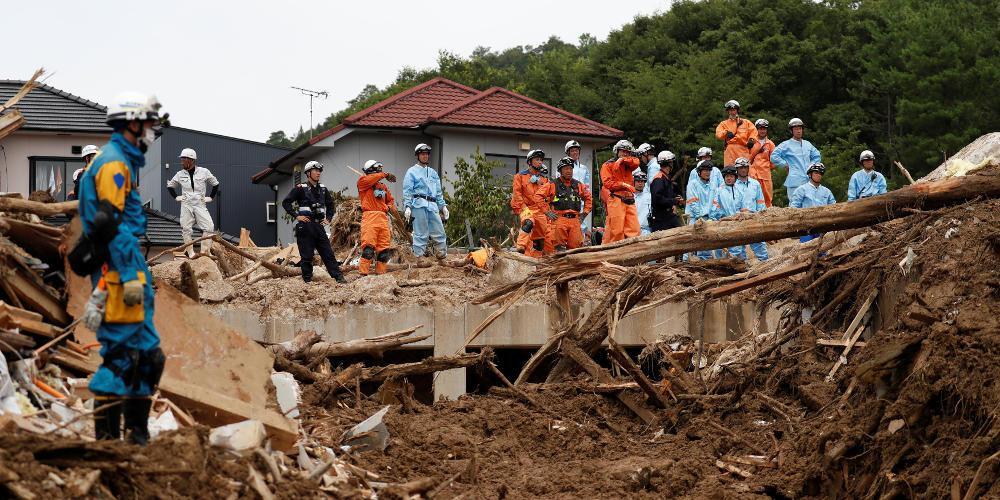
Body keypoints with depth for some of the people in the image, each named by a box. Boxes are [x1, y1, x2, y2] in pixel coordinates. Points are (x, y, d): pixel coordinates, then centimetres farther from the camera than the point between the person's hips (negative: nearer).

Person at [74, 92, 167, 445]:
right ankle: (107, 437, -7)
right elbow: (110, 224, -20)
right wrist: (130, 276, -23)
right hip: (118, 268, -11)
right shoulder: (113, 163, -12)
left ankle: (138, 436, 17)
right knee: (120, 353, -10)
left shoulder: (125, 162, 20)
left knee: (147, 355, 12)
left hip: (127, 267, 11)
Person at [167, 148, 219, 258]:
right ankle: (190, 253, 8)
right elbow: (170, 186, 21)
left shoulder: (204, 172, -1)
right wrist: (176, 197, 9)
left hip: (200, 204, -2)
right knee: (186, 229, -1)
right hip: (186, 205, 2)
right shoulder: (180, 174, 5)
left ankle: (205, 251, -5)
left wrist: (211, 197, 5)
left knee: (209, 227, -13)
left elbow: (215, 184, 12)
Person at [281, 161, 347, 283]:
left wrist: (328, 218, 16)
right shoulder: (300, 189, -3)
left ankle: (338, 277, 1)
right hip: (305, 226, -5)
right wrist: (296, 216, -11)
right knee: (307, 255, -2)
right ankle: (307, 280, 5)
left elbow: (330, 204, 29)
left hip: (319, 226, 5)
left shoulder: (323, 189, 14)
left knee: (328, 253, 3)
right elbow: (286, 202, -6)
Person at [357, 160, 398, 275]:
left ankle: (380, 273, 9)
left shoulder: (383, 186, 23)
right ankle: (363, 273, -19)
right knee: (368, 247, -16)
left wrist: (390, 206, 9)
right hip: (370, 217, -6)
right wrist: (385, 175, -15)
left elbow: (390, 200, 31)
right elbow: (369, 179, -17)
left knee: (384, 248, 3)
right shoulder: (363, 182, 6)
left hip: (383, 218, 6)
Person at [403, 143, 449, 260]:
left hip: (433, 206, 6)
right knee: (420, 234, -7)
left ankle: (442, 258, 5)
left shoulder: (433, 173, 24)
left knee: (440, 233, 0)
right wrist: (407, 207, -12)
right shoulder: (412, 172, 6)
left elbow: (439, 192, 26)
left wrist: (443, 206, 18)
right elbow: (407, 191, -1)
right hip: (419, 205, -6)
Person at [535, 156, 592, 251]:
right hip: (559, 218, -4)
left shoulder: (578, 185, 18)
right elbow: (538, 195, -1)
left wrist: (585, 211, 20)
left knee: (575, 245, -5)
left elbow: (588, 197, 32)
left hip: (574, 220, 4)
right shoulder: (553, 185, 4)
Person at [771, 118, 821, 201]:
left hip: (808, 182, 6)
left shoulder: (807, 144, 19)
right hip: (794, 183, -6)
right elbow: (774, 157, -8)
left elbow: (817, 156, 32)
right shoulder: (786, 145, 1)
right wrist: (786, 165, -6)